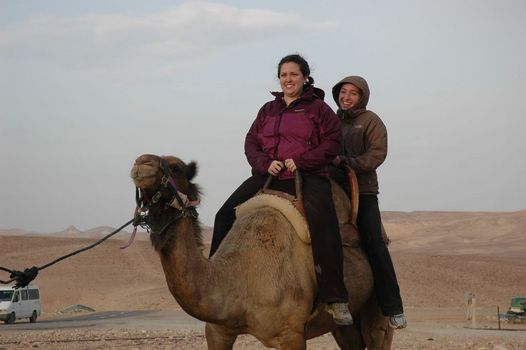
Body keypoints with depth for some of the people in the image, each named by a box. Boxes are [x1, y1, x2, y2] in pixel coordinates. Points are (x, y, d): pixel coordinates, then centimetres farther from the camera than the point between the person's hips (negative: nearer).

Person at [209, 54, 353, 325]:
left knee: (324, 224, -31)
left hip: (307, 177, -5)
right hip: (267, 176, 5)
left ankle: (335, 299, -30)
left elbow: (332, 142, -3)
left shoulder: (318, 108, 7)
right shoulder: (268, 110, 21)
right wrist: (265, 163, -7)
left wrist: (301, 161, -14)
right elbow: (251, 143, 14)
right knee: (226, 215, -8)